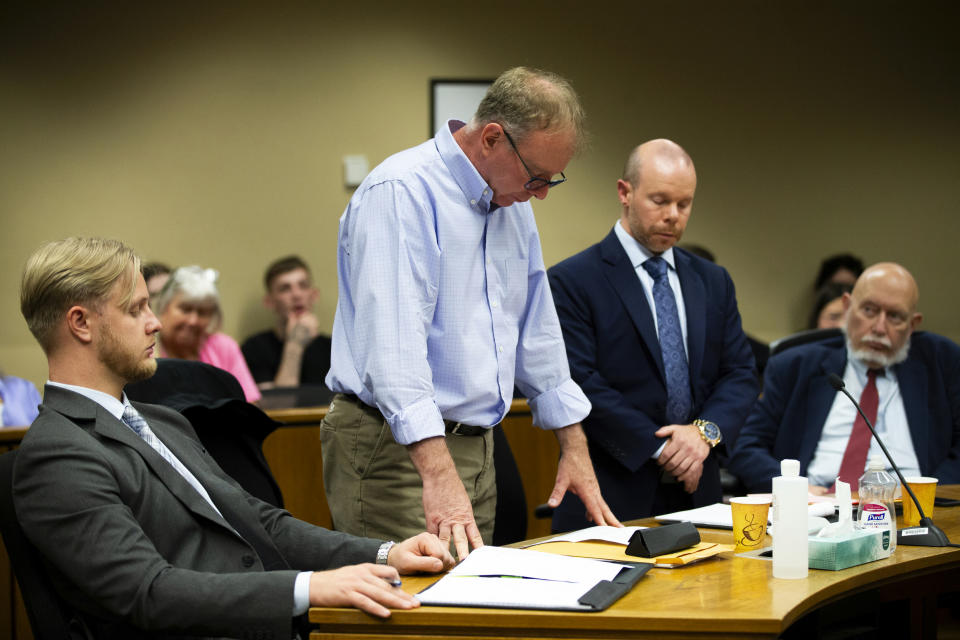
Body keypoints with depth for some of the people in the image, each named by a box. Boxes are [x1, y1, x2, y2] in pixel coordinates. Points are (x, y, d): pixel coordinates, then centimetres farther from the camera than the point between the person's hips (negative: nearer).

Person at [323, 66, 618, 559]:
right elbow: (394, 346, -26)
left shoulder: (513, 204, 13)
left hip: (476, 443, 9)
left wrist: (574, 445, 20)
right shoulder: (401, 193, -16)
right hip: (396, 446, -8)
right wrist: (438, 474, -34)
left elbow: (536, 333, 23)